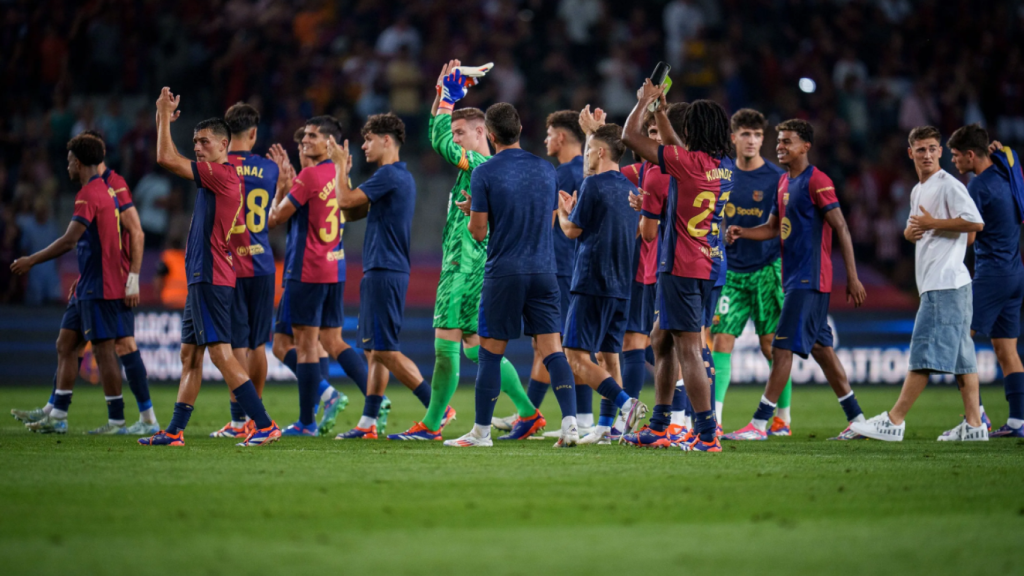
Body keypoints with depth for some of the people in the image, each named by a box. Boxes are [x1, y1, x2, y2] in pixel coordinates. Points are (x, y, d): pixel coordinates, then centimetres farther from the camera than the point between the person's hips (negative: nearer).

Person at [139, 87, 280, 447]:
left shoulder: (223, 174, -12)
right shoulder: (212, 177, 16)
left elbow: (166, 159, -13)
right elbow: (168, 160, 32)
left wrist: (164, 116, -4)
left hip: (211, 279, -11)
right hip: (202, 278, 11)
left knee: (220, 352, -14)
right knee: (190, 354, 11)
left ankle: (265, 425, -17)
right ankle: (175, 432, 15)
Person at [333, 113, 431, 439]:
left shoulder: (389, 175, -13)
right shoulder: (401, 176, 18)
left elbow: (346, 201, -17)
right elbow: (350, 209, 24)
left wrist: (340, 166, -2)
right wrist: (343, 171, 20)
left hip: (384, 273, -10)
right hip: (380, 272, 10)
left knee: (385, 350, -11)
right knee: (374, 350, 10)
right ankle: (368, 423, 11)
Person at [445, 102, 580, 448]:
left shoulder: (484, 174, -7)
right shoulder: (545, 169, 8)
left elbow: (478, 232, -6)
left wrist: (469, 210, 15)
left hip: (504, 273, -4)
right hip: (543, 271, 4)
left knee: (490, 353, 6)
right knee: (552, 350, 0)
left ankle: (481, 431, 11)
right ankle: (570, 422, -15)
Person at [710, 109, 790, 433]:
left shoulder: (777, 178, -3)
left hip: (766, 270, -3)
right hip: (731, 271, 3)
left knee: (771, 344, -1)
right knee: (721, 339, -6)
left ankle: (783, 418, 10)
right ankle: (714, 418, -8)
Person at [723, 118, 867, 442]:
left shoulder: (816, 182, -12)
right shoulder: (784, 182, 15)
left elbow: (841, 228, -13)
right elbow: (773, 228, 20)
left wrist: (852, 278, -16)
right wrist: (742, 233, 0)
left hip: (809, 280, -9)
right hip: (794, 278, 9)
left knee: (782, 348, -11)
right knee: (820, 347, 12)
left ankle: (759, 424, -11)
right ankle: (857, 418, 18)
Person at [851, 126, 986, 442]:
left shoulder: (949, 185, -9)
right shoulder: (918, 191, 20)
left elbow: (975, 223, -19)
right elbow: (915, 230, 30)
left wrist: (932, 223, -13)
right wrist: (911, 231, 5)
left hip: (946, 283, -10)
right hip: (933, 283, 10)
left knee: (924, 352, -9)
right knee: (960, 354, 7)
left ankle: (894, 421, -11)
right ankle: (973, 424, 7)